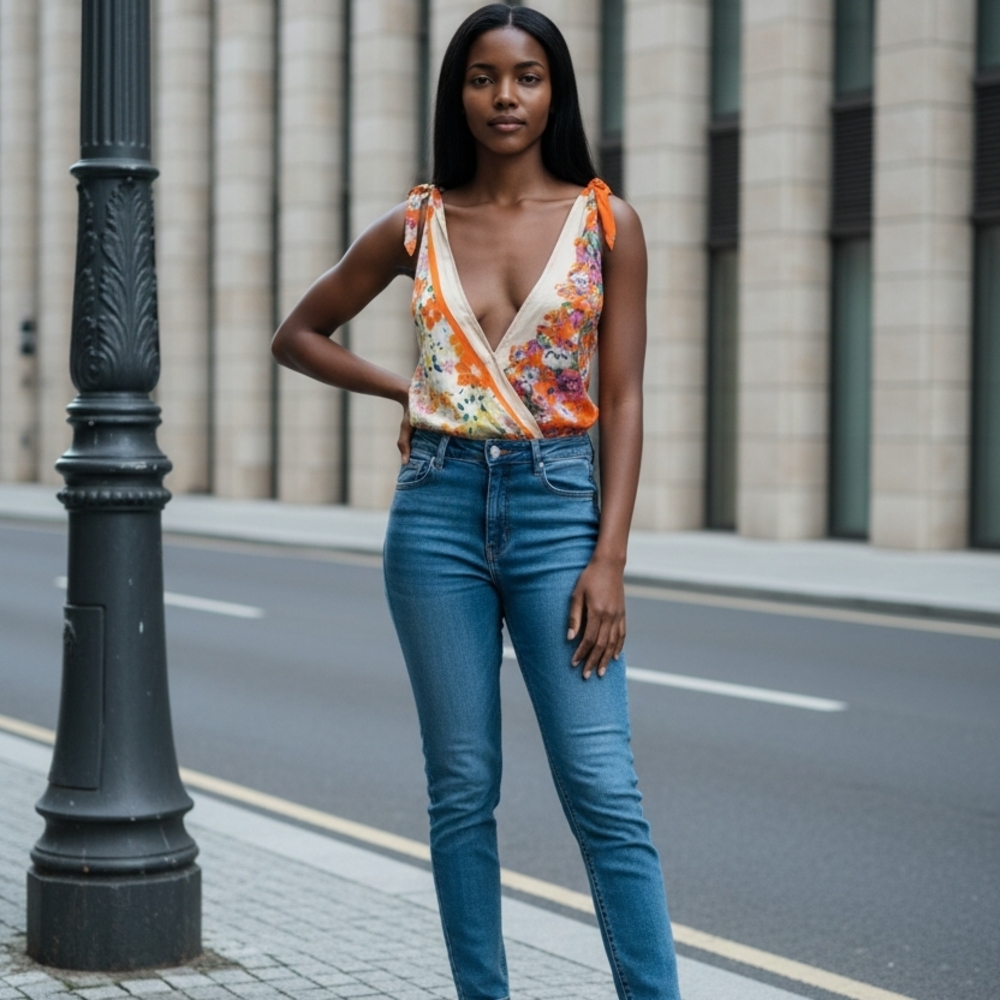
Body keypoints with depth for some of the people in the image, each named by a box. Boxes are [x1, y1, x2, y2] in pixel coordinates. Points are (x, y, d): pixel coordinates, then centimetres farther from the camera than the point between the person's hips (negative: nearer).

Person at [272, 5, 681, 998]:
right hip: (438, 507, 2)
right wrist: (407, 391, 5)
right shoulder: (417, 226, 6)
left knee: (603, 791, -7)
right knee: (462, 790, 6)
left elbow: (622, 398, -1)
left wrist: (609, 558, -8)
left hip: (557, 505, -2)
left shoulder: (606, 224, 2)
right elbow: (298, 335, 18)